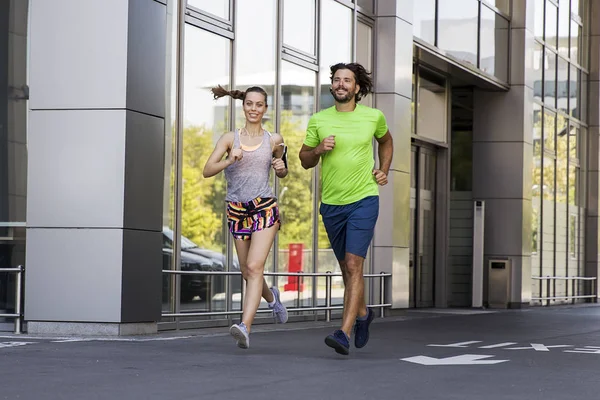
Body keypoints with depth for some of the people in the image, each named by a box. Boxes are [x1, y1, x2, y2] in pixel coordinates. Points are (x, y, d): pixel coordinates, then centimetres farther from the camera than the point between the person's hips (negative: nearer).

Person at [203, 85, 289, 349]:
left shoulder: (273, 140, 6)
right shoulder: (230, 139, 3)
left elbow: (282, 174, 21)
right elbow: (207, 171, -6)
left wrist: (282, 167, -2)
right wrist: (229, 160, -23)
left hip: (265, 209, -2)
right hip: (237, 211, 2)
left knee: (254, 267, -18)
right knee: (248, 273, 12)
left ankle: (245, 327, -29)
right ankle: (271, 296, 47)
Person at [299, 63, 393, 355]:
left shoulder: (373, 117, 0)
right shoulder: (318, 120, 1)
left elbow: (386, 141, 23)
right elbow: (304, 160, 9)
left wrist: (384, 171, 9)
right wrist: (318, 149, -12)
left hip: (364, 201, -3)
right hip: (331, 204, 3)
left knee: (353, 266, -14)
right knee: (346, 268, 15)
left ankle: (344, 333, -18)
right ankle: (362, 314, 40)